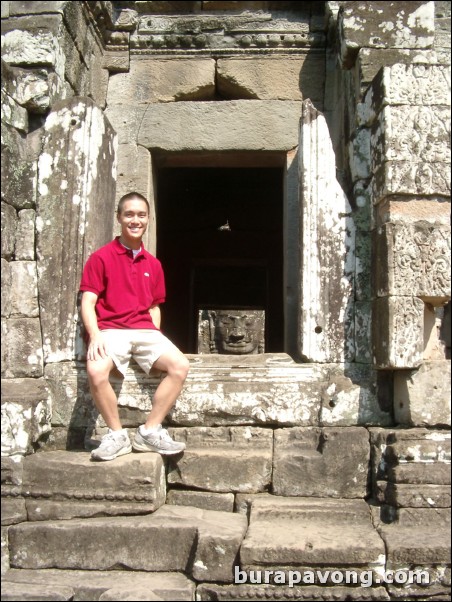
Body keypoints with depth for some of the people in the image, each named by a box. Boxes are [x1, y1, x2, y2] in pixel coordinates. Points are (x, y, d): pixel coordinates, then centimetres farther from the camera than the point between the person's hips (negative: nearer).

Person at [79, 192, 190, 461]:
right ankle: (117, 435, -12)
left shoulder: (153, 264, 17)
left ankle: (150, 432, -10)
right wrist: (95, 335, -19)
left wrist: (155, 335, 2)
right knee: (96, 371, -35)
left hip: (145, 330, 4)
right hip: (110, 329, -4)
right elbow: (88, 302, -2)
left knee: (180, 365, -22)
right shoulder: (101, 257, 3)